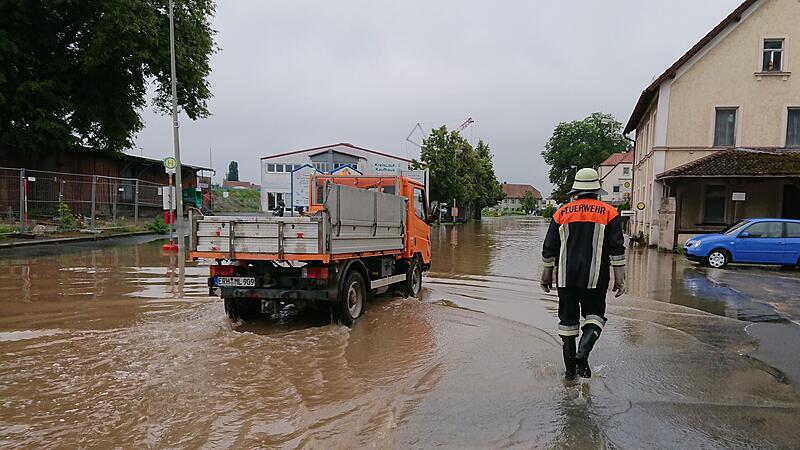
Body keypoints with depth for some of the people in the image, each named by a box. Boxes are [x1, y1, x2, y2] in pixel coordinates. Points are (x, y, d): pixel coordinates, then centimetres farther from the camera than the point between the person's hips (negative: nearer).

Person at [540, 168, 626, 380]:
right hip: (595, 278, -1)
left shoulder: (561, 212, 6)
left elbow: (549, 248, 7)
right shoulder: (609, 212, 1)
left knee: (568, 319, 8)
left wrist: (547, 274, 17)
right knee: (594, 315, 11)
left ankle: (570, 368, 12)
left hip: (566, 277, 2)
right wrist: (620, 278, 1)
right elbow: (616, 249, -3)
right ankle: (583, 352, -14)